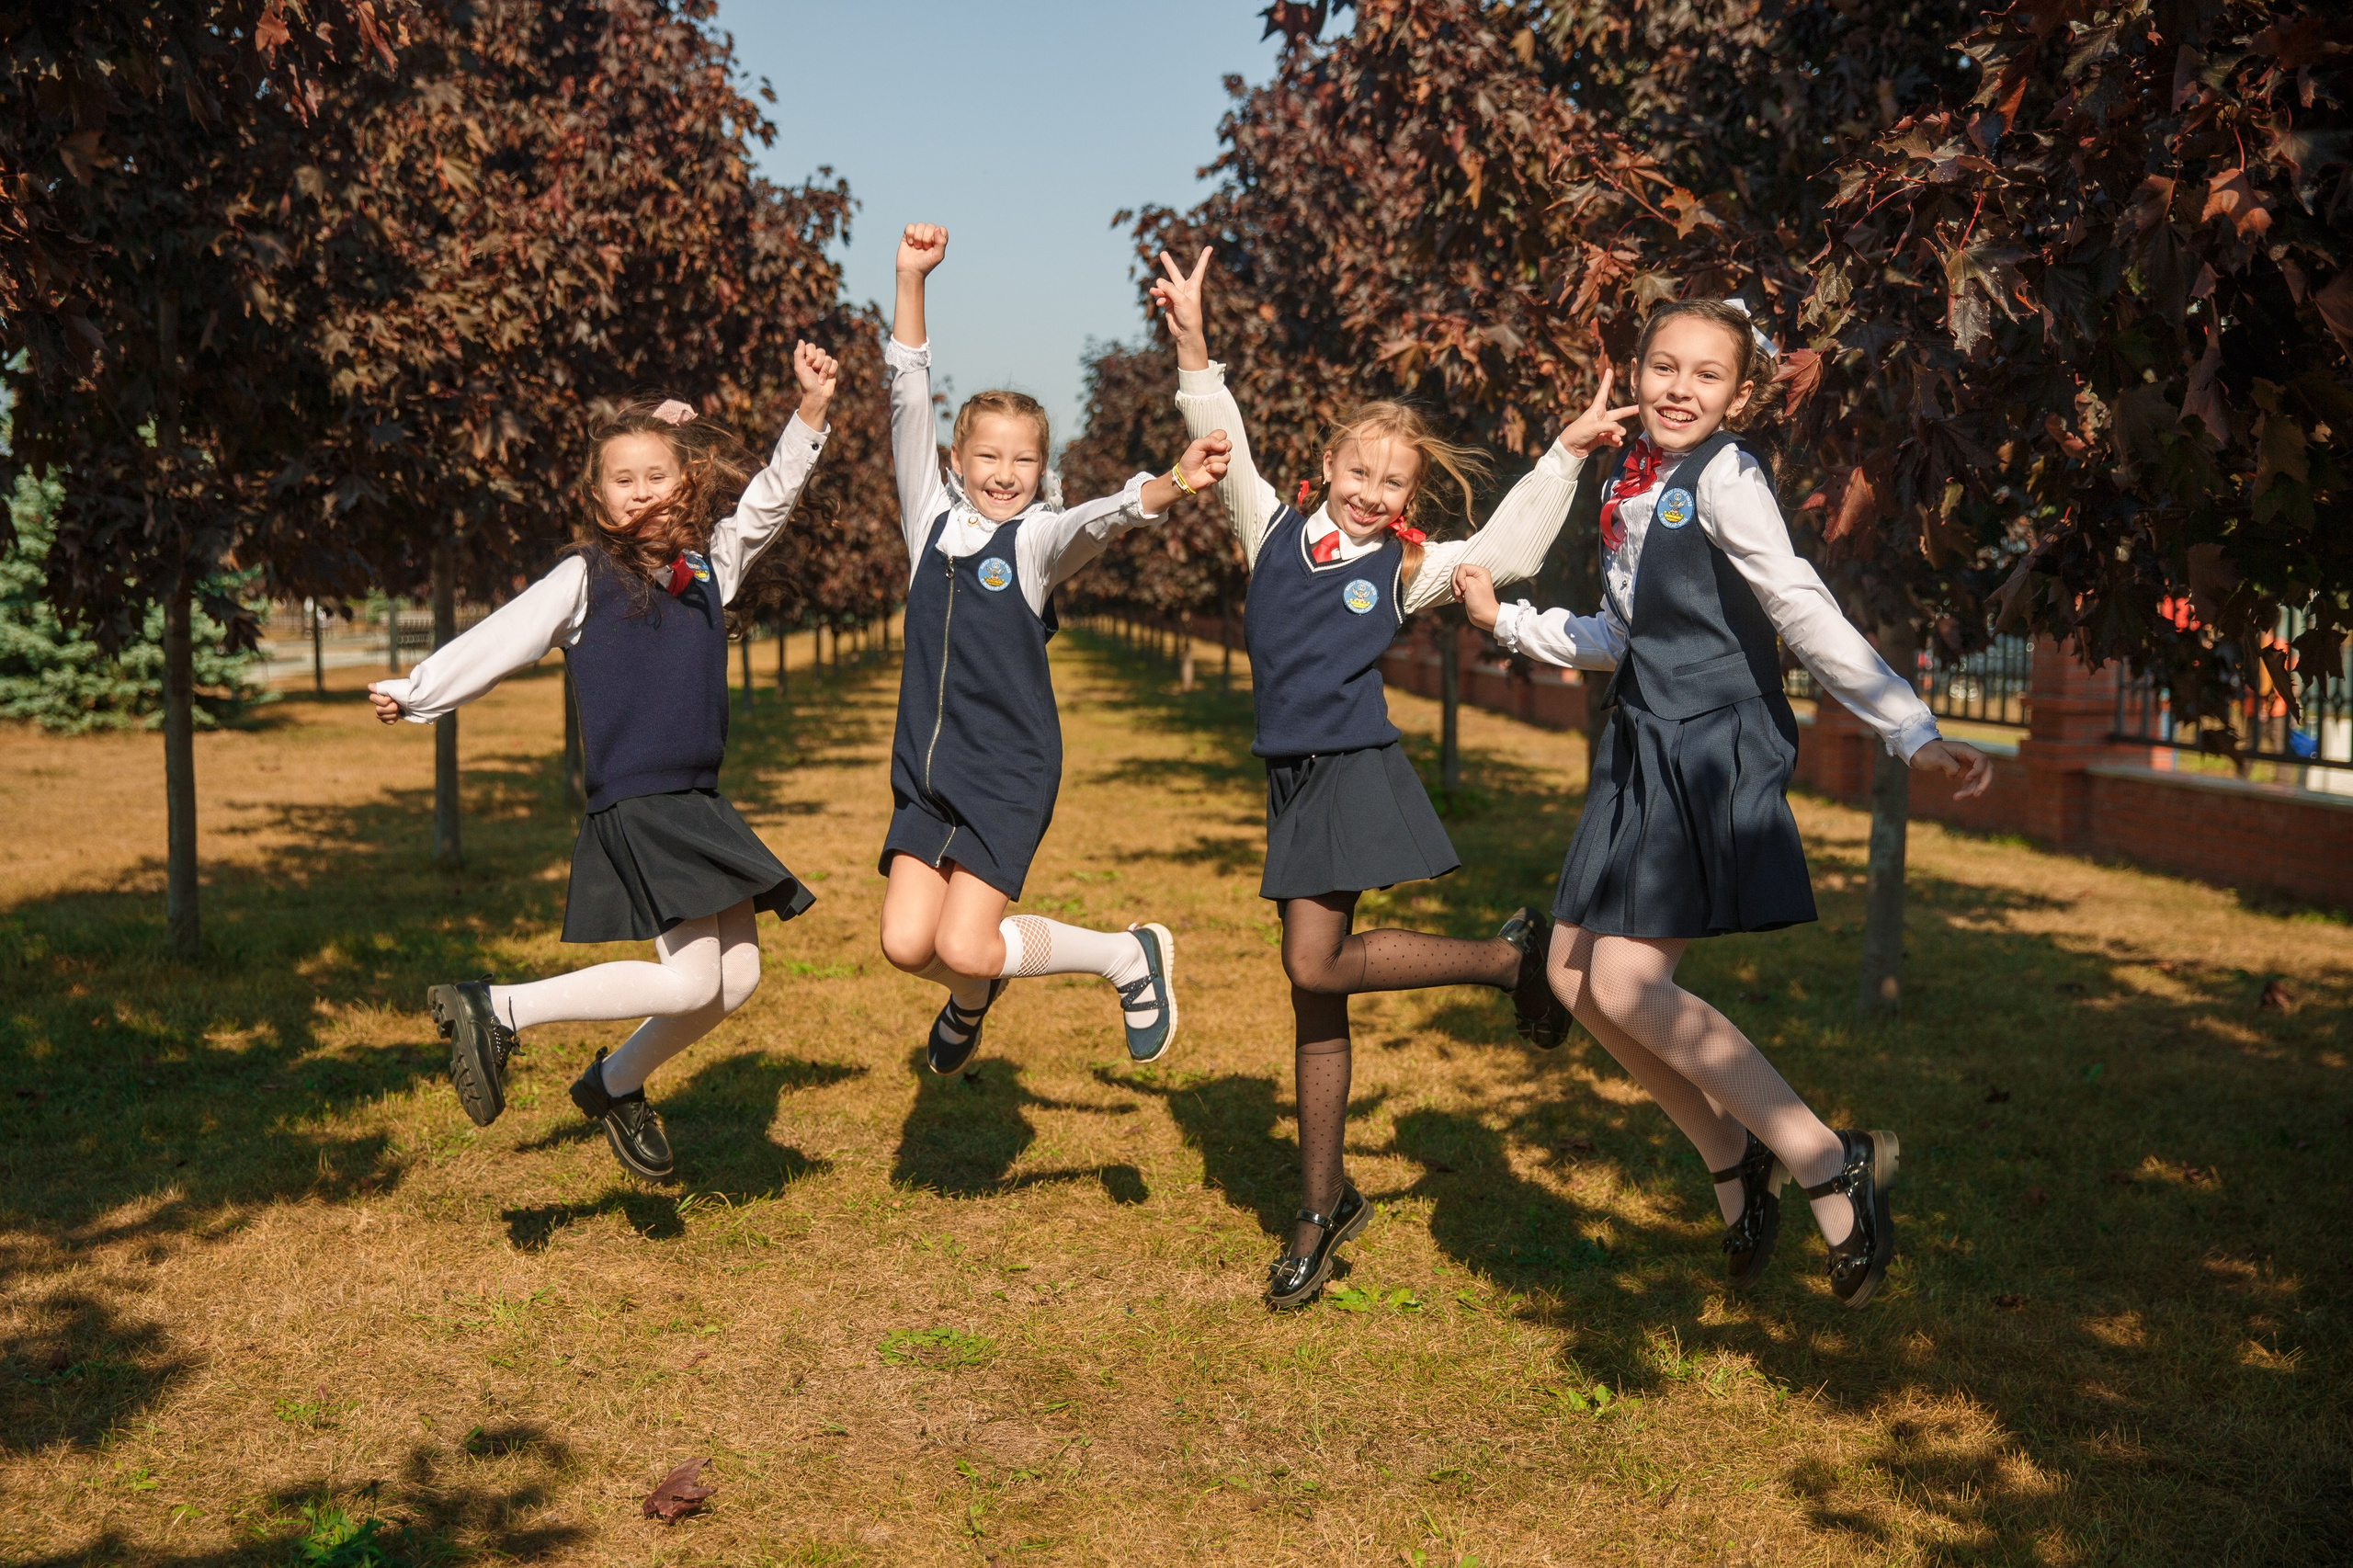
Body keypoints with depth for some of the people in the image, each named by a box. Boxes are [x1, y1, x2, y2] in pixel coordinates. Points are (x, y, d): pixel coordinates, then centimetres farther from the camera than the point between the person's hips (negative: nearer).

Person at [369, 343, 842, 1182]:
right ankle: (492, 1009, -3)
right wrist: (414, 694, -5)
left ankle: (616, 1083, 26)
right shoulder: (584, 578, -2)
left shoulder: (711, 562, 11)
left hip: (699, 807, 7)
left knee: (737, 976, 6)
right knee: (691, 982, -14)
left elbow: (772, 493, 11)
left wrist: (811, 409, -1)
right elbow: (501, 641, -2)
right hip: (632, 807, -7)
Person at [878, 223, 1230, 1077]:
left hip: (1010, 769, -4)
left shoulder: (1038, 539, -2)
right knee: (906, 942, -6)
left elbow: (1103, 516, -23)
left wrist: (1170, 486, -44)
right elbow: (909, 397, 2)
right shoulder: (934, 519, 7)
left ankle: (1130, 956, 10)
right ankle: (975, 994, 30)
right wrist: (911, 277, -6)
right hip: (926, 767, 4)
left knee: (964, 945, -13)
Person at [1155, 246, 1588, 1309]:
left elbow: (1507, 552, 4)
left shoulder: (1405, 570, 3)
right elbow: (1223, 447, 4)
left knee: (1316, 968, -16)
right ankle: (1323, 1206, 17)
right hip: (1293, 778, 4)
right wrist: (1193, 345, -7)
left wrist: (1566, 453, -1)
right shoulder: (1276, 529, 9)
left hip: (1357, 772, -4)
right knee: (1313, 997, 7)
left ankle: (1514, 957, 4)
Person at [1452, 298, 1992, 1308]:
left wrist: (1915, 734, -24)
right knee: (1575, 976, 8)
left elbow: (1807, 613, -17)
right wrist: (1505, 621, 26)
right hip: (1643, 746, 9)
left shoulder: (1722, 478, -11)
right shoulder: (1620, 481, 13)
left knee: (1627, 988, -16)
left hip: (1714, 749, -9)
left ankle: (1834, 1170, -7)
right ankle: (1734, 1165, 24)